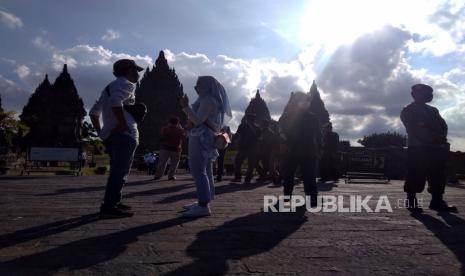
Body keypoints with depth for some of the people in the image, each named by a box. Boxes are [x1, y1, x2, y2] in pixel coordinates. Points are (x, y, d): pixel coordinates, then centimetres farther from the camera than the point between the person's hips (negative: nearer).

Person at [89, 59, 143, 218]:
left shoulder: (110, 86, 26)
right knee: (120, 172, -11)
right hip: (124, 135, -10)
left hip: (110, 134, 10)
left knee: (117, 171, 17)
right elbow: (116, 101, -26)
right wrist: (123, 124, -23)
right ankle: (109, 207, -12)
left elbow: (94, 112, 24)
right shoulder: (127, 84, -4)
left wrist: (100, 131, 21)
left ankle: (114, 202, 23)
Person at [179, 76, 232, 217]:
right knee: (204, 171, 12)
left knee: (198, 171, -16)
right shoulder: (208, 100, 23)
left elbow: (198, 120, -20)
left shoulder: (208, 100, -11)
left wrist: (185, 106, -18)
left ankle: (203, 206, -19)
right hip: (203, 138, 11)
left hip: (201, 138, -11)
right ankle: (203, 202, 18)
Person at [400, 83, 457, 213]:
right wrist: (433, 138, -18)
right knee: (416, 175, -8)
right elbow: (414, 130, -11)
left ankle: (437, 201, 10)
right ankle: (411, 201, 0)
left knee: (438, 175, 4)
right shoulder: (408, 111, 2)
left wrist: (441, 137, -6)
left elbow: (443, 125, 15)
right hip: (418, 148, -7)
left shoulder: (433, 110, 24)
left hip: (436, 147, 7)